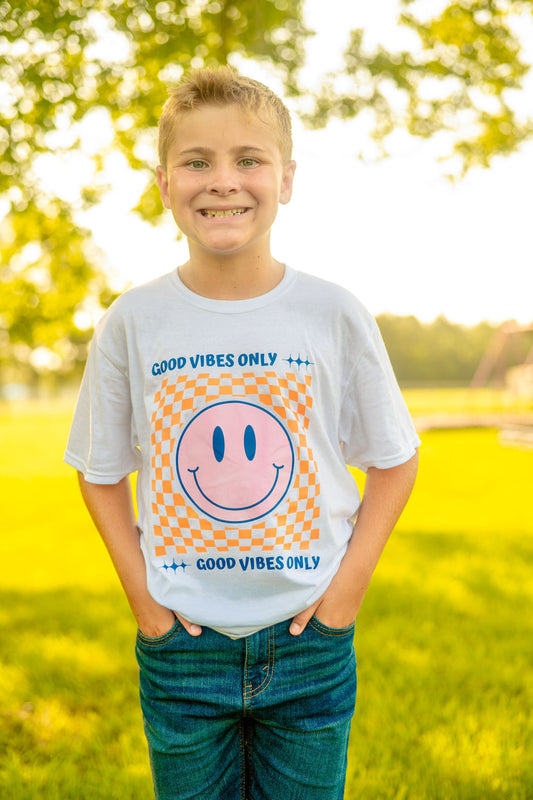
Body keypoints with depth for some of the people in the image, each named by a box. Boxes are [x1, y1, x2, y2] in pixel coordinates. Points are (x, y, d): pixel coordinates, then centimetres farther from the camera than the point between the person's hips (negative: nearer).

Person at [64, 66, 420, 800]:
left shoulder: (335, 316, -8)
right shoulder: (132, 323, -7)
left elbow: (395, 462, 2)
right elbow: (100, 472, 5)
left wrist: (349, 584, -5)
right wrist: (140, 594, -3)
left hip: (309, 638, 0)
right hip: (182, 646, 1)